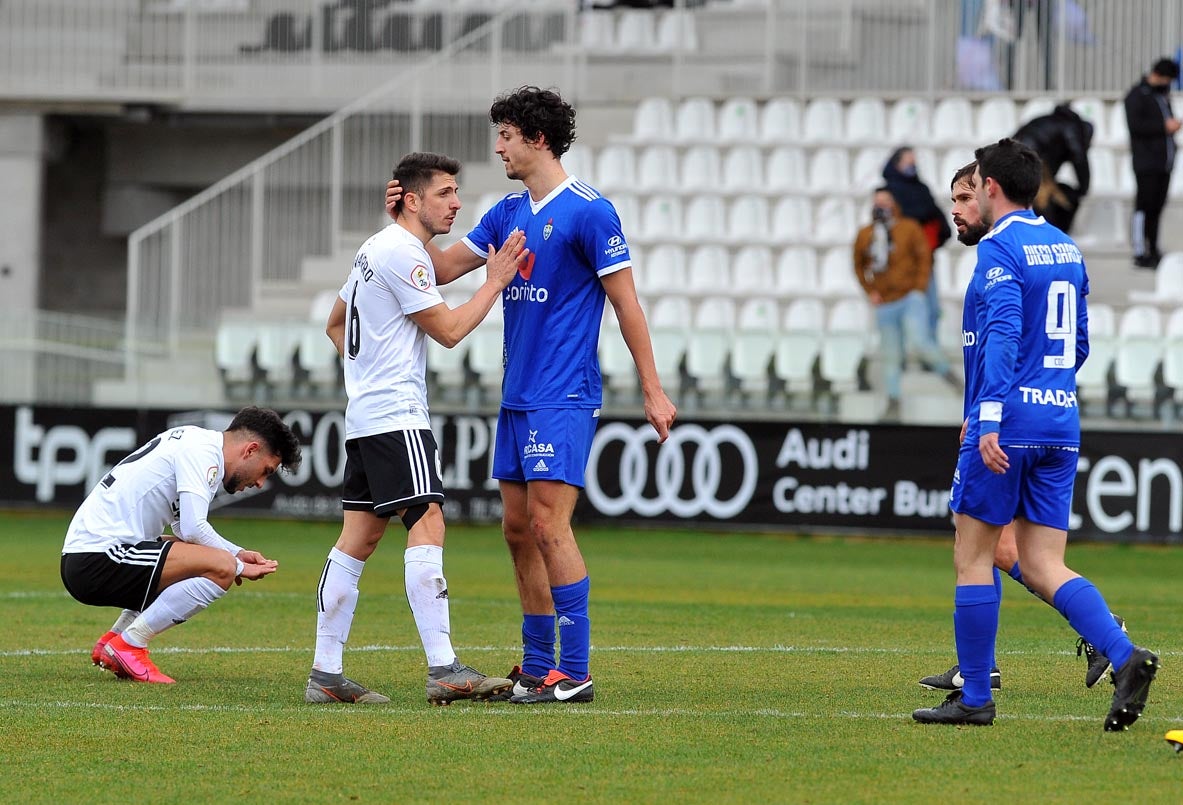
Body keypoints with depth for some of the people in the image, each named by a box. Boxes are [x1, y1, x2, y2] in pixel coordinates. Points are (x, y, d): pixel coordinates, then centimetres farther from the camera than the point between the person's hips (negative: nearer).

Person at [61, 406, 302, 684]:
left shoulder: (195, 441, 20)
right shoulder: (203, 452, -10)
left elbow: (185, 527, 27)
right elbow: (193, 529, -20)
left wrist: (237, 554, 16)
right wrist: (239, 566, -5)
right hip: (97, 561, -11)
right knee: (221, 568, -20)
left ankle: (113, 639, 15)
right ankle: (128, 646, -12)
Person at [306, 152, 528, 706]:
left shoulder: (375, 250, 20)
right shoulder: (401, 253, -13)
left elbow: (335, 324, 29)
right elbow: (449, 330, -11)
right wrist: (495, 283, -4)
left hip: (364, 415, 11)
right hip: (396, 416, -11)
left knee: (358, 539, 8)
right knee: (426, 529, -16)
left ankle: (326, 675, 7)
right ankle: (444, 671, -23)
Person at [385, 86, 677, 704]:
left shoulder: (588, 212, -9)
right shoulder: (509, 213, 14)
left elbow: (625, 303, -9)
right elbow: (446, 267, 20)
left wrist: (652, 391, -9)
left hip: (564, 398, -8)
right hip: (516, 397, 8)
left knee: (548, 524, -14)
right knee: (518, 529, 8)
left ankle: (574, 674, -13)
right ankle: (537, 667, 15)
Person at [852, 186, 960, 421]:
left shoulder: (909, 228, -1)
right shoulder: (864, 236, 8)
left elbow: (924, 258, -1)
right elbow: (859, 266, 20)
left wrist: (918, 289, -10)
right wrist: (870, 291, 7)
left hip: (911, 298, -4)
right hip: (885, 304, 4)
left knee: (918, 340, -24)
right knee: (891, 356, 5)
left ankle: (946, 371, -2)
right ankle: (893, 404, 13)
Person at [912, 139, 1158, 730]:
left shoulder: (1000, 249, -9)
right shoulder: (1065, 249, 17)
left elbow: (1003, 334, -21)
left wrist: (990, 418, -28)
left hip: (1009, 423, -7)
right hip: (1060, 426, 8)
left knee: (972, 557, 4)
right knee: (1042, 567, 6)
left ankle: (975, 697, 5)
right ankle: (1125, 656, -15)